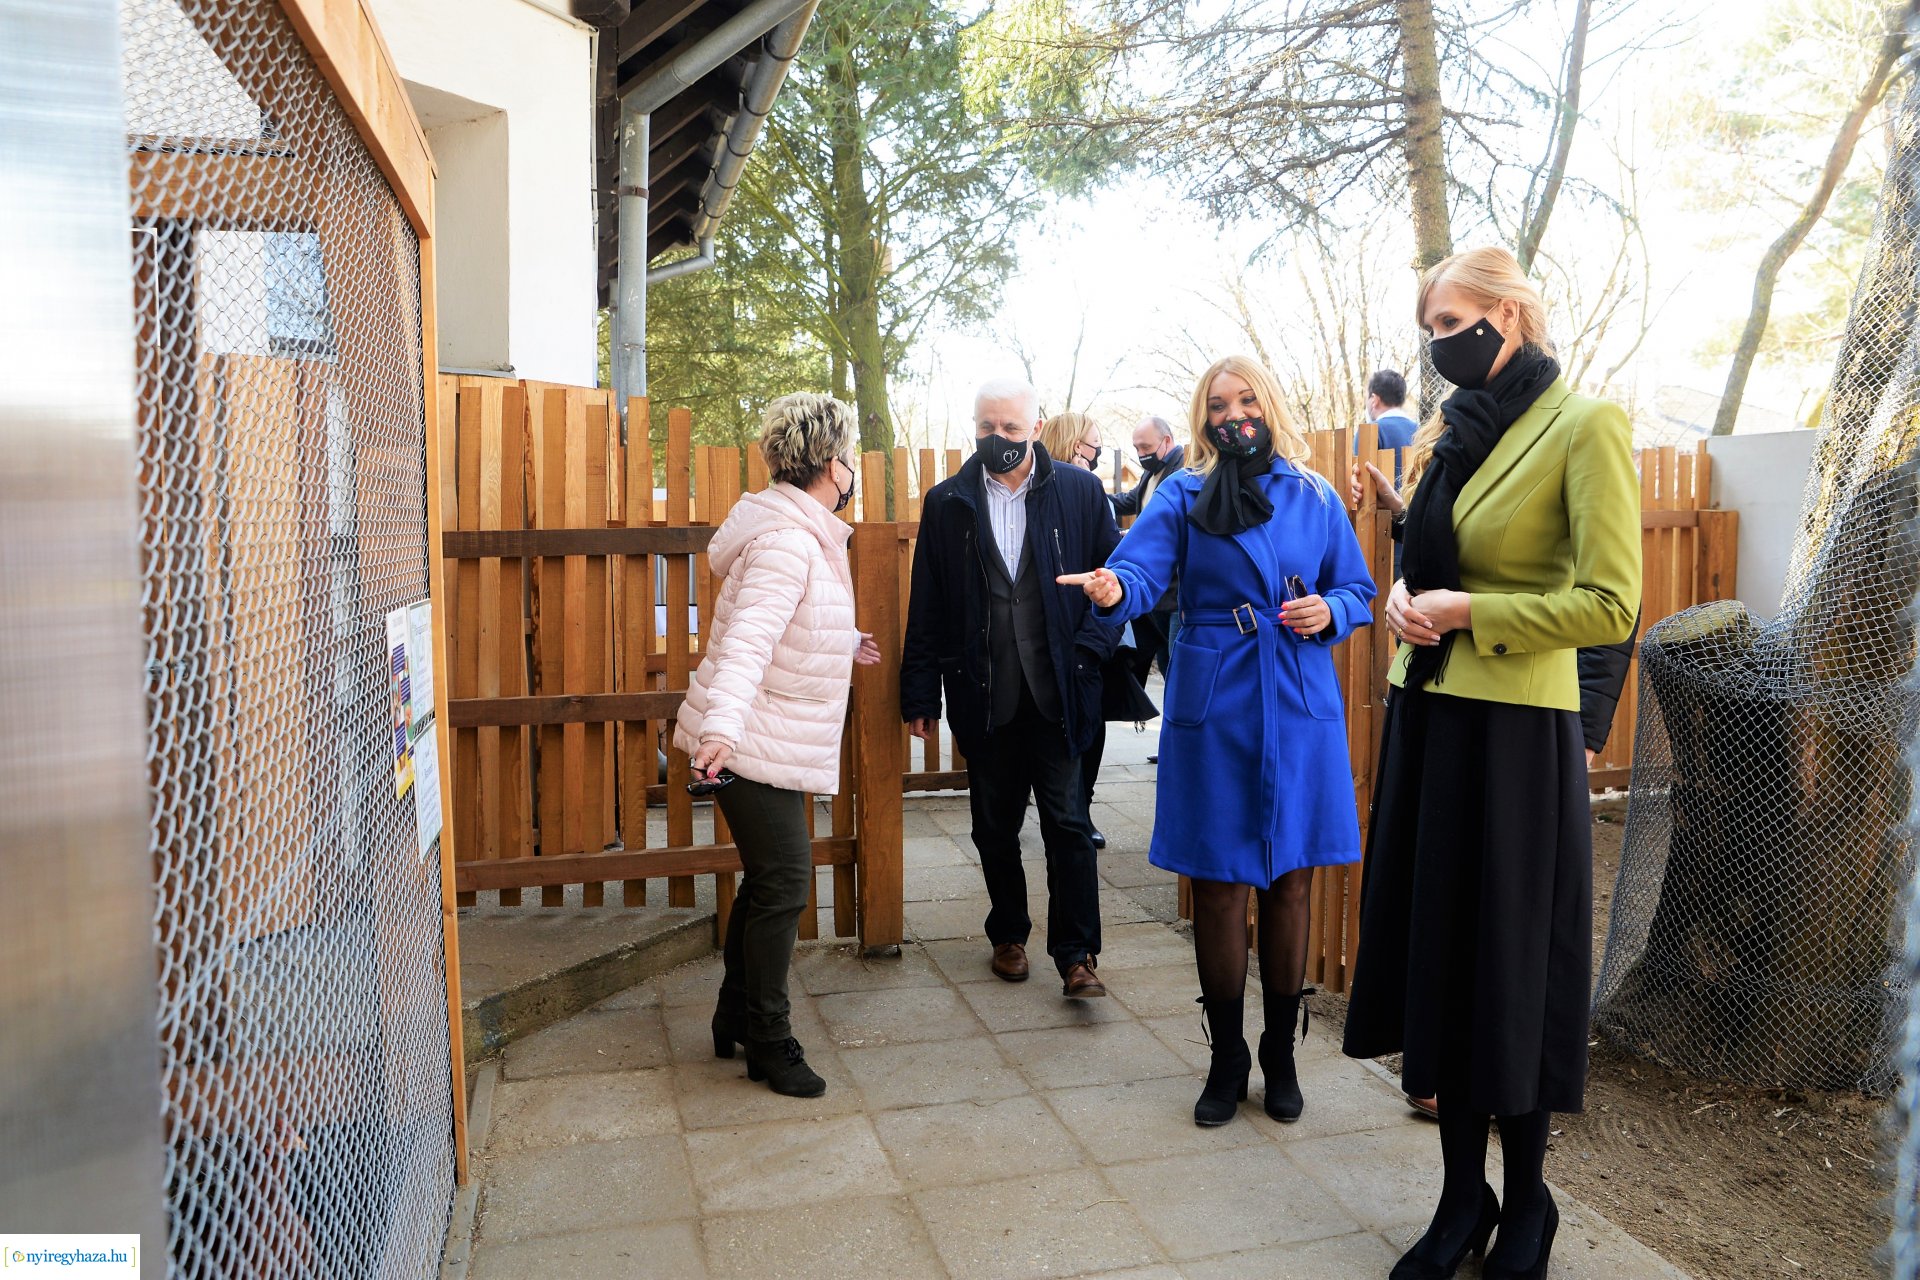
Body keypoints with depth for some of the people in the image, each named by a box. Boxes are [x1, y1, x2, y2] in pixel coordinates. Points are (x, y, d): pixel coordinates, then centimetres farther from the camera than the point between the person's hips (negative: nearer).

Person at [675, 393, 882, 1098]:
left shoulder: (805, 534, 12)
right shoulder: (788, 540, -20)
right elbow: (750, 636, -34)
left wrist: (843, 644, 44)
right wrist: (722, 724, -47)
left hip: (771, 745, 10)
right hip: (754, 746, -10)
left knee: (768, 881, 18)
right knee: (782, 885, -3)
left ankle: (735, 1020, 32)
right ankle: (769, 1044, 12)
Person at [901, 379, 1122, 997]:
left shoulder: (1080, 491, 2)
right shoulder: (946, 501, 4)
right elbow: (926, 608, 4)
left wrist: (1088, 649, -9)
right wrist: (920, 694, 1)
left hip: (1058, 692, -1)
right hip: (982, 694, 2)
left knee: (1067, 822, 0)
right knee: (994, 827, 13)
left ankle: (1077, 955, 10)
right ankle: (1008, 935, 31)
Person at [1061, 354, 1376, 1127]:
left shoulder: (1315, 498, 8)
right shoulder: (1185, 496, 1)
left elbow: (1358, 591, 14)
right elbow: (1143, 568, -16)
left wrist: (1330, 612, -9)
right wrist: (1113, 590, -38)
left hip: (1299, 710, 2)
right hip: (1213, 711, -2)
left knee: (1287, 882, 9)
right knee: (1218, 887, 3)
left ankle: (1280, 1055, 26)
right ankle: (1227, 1057, 21)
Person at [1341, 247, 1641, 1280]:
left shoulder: (1584, 427, -9)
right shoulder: (1451, 433, 13)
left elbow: (1610, 605, -14)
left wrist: (1467, 610, -14)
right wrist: (1404, 595, 1)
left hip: (1515, 732, -7)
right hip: (1427, 718, 7)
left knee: (1510, 968, 5)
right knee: (1436, 954, 11)